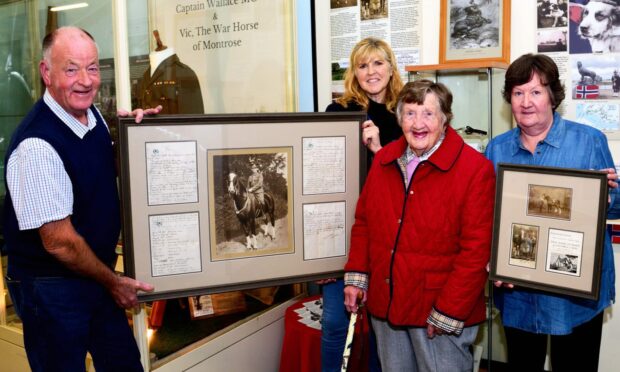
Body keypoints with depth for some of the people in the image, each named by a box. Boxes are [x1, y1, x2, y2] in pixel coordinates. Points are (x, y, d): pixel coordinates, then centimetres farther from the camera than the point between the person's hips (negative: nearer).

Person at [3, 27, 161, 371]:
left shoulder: (92, 114, -2)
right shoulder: (36, 145, -26)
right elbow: (59, 242, -23)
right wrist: (113, 281, -9)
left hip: (98, 272, 7)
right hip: (51, 288, -7)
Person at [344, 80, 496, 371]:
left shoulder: (475, 169, -13)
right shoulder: (383, 159, 5)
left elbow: (476, 250, -16)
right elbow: (363, 222, 11)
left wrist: (447, 313, -15)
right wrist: (356, 277, 4)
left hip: (441, 314, -5)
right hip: (384, 306, 5)